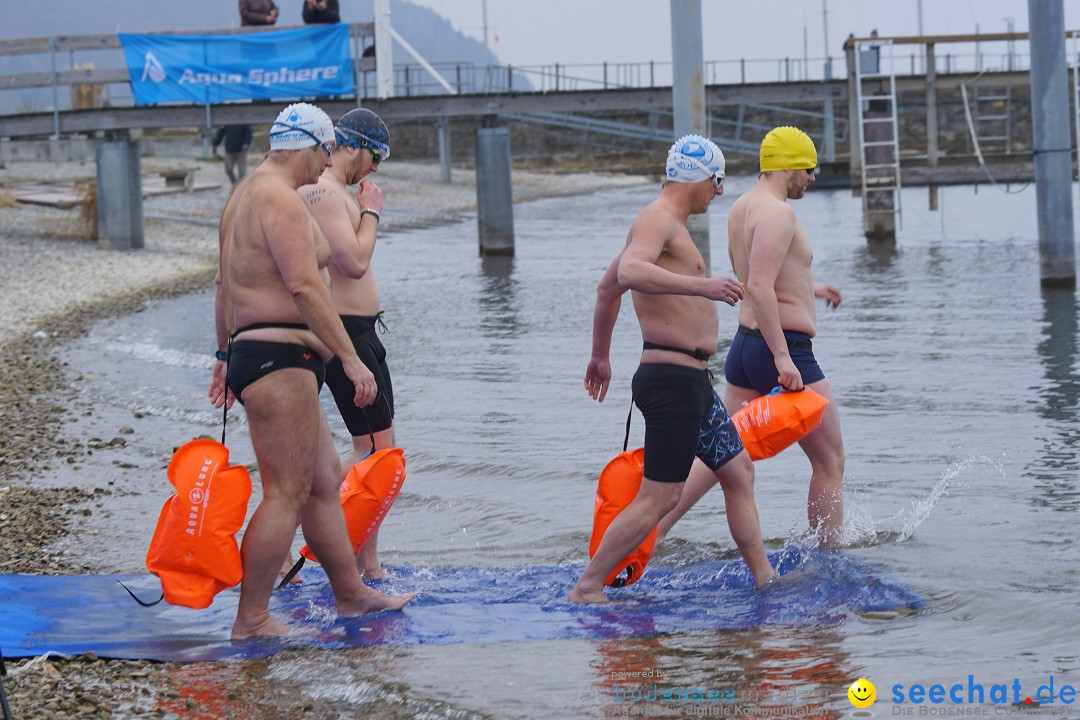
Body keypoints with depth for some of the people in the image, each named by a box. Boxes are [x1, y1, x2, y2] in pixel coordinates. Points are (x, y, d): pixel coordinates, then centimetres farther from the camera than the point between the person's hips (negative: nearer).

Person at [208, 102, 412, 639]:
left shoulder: (245, 194, 19)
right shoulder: (282, 199, -14)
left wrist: (226, 357, 32)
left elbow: (225, 285, 26)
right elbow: (304, 286, -22)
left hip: (251, 353, 11)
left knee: (325, 479, 17)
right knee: (287, 494, -9)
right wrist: (351, 359, -21)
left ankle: (351, 595, 26)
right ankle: (251, 621, -8)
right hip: (280, 358, -11)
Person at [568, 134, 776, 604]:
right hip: (672, 380, -11)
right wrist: (700, 286, -42)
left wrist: (601, 355, 38)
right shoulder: (657, 219, -12)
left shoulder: (669, 226, 20)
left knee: (738, 471, 16)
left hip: (692, 381, 11)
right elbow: (629, 272, -34)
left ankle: (764, 576, 24)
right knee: (659, 497, -11)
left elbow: (607, 287, 30)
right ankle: (586, 588, -7)